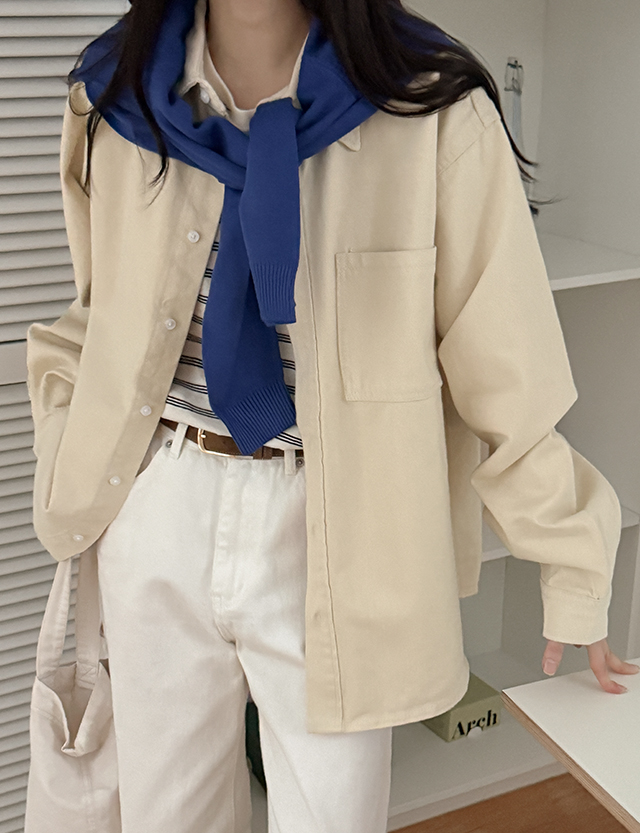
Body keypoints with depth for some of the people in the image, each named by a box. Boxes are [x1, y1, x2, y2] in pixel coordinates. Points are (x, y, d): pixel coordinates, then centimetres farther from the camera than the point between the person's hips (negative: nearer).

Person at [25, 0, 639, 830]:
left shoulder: (433, 111, -15)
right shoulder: (114, 95, -1)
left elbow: (506, 365, -10)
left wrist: (572, 575, -4)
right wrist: (67, 469, 7)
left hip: (331, 530, -3)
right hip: (157, 515, 4)